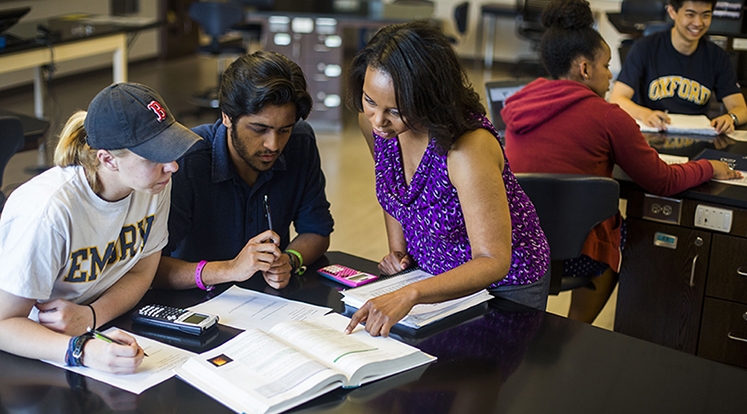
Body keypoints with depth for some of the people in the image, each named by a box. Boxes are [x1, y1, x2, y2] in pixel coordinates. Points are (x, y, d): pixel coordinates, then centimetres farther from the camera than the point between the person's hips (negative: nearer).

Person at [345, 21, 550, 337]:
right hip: (433, 273, 5)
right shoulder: (373, 121, -14)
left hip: (504, 282, -5)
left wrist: (410, 295, -44)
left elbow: (493, 262, -34)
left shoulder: (469, 147, -35)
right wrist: (397, 250, 1)